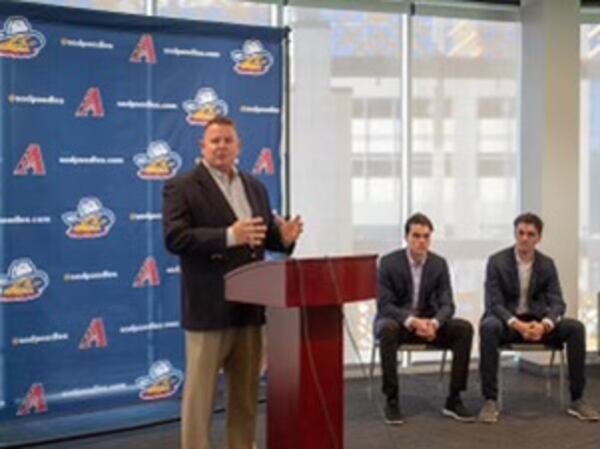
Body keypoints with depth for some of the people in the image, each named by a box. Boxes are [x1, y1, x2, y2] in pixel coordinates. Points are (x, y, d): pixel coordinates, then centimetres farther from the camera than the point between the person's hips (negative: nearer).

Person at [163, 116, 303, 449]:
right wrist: (229, 236, -27)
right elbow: (175, 238, -17)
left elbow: (267, 234, 16)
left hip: (250, 305, 6)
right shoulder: (181, 188, -5)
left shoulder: (255, 187, 15)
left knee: (246, 389, 14)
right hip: (209, 307, -6)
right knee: (200, 392, 2)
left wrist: (283, 237, -9)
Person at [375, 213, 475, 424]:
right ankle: (391, 400, -27)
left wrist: (434, 323, -29)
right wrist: (412, 321, -33)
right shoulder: (388, 262, -13)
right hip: (396, 320, -3)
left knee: (465, 328, -22)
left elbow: (447, 304, -7)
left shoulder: (439, 264, -3)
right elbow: (384, 305, -17)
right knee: (388, 329, -39)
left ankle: (454, 399, -14)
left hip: (428, 321, 3)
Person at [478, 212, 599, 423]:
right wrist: (517, 324, -34)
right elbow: (493, 303, -16)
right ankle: (490, 400, -31)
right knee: (488, 327, -38)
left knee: (576, 328, -22)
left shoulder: (547, 264, 0)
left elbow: (557, 303, -6)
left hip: (537, 321, 3)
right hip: (506, 320, -3)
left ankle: (577, 399, -13)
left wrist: (544, 325, -29)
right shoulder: (497, 262, -11)